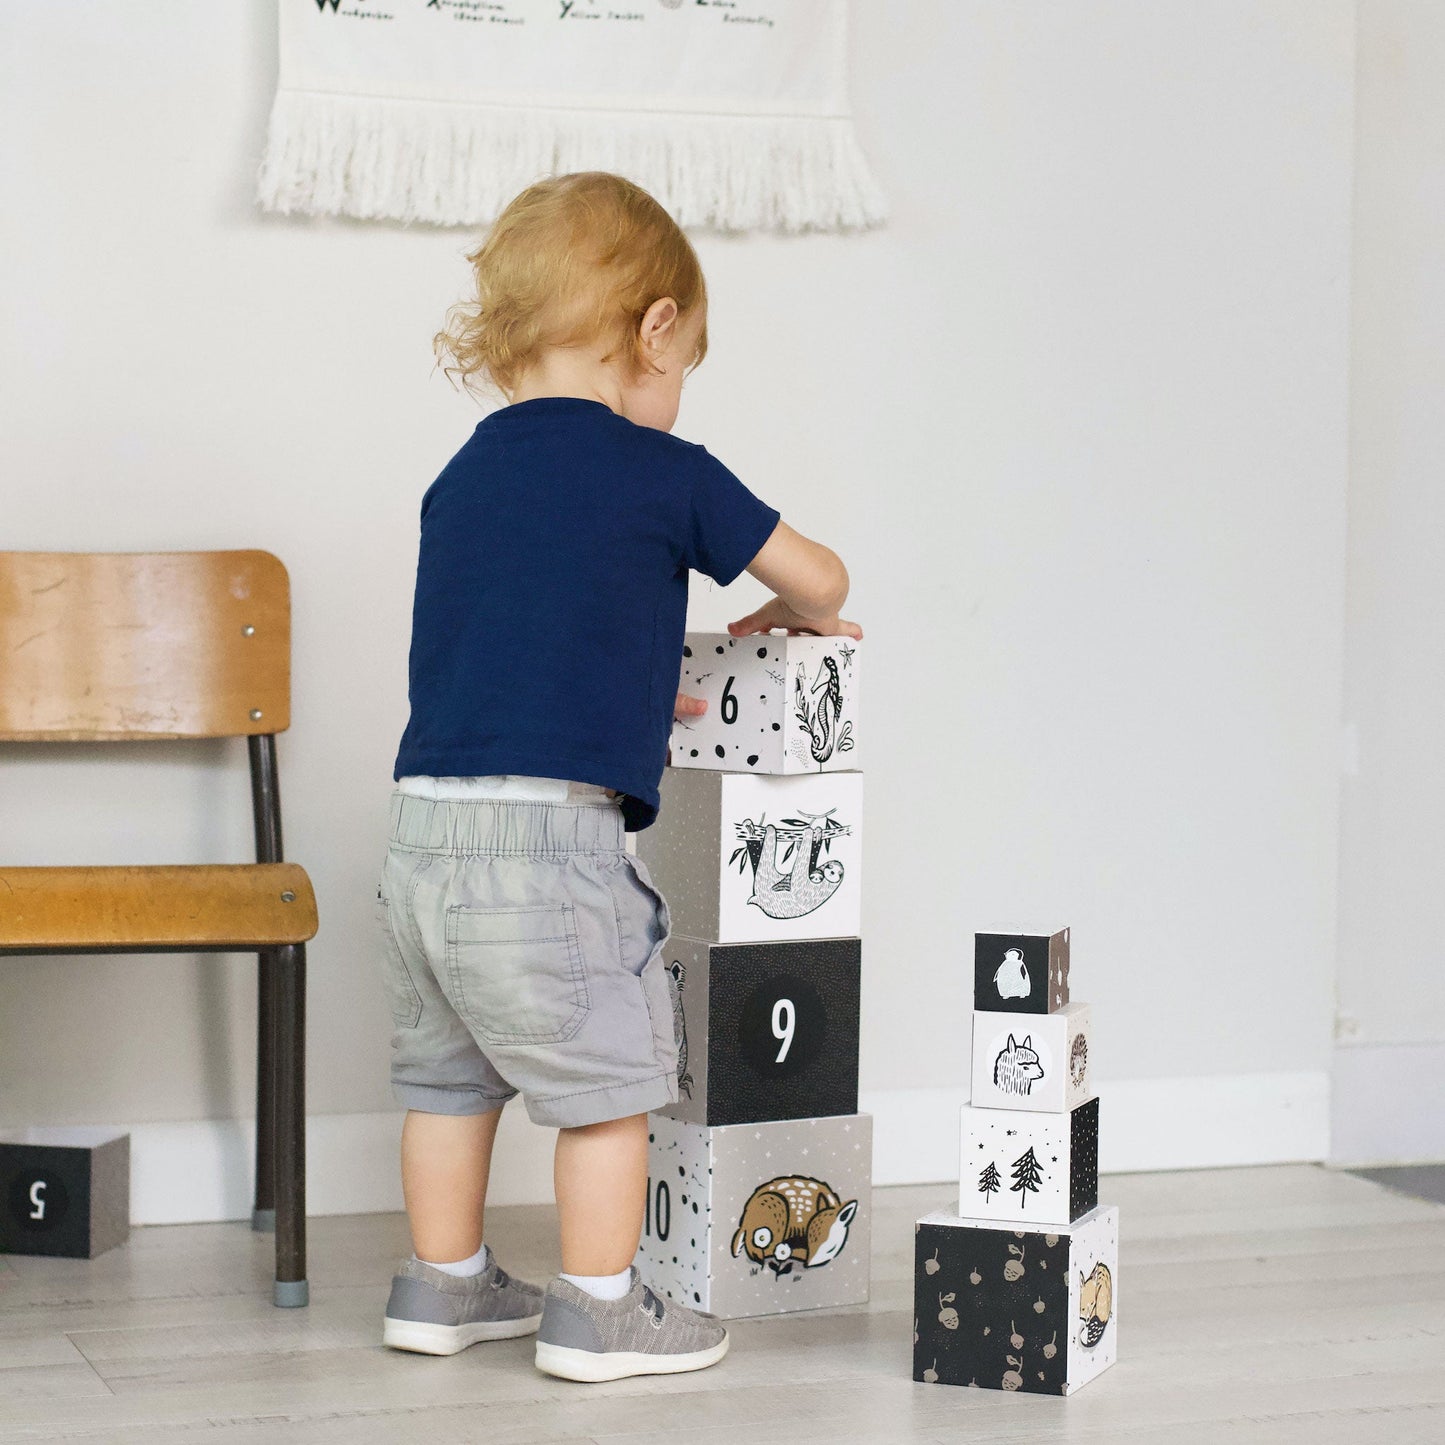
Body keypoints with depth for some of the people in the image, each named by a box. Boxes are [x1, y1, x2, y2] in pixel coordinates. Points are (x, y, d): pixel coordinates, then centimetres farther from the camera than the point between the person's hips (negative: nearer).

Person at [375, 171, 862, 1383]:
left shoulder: (463, 476, 14)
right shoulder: (659, 472, -5)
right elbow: (817, 576, 5)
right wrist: (794, 615, 27)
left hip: (426, 823, 7)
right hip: (550, 830, -7)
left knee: (450, 1066, 18)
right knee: (609, 1074, 6)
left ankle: (442, 1285, 29)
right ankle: (599, 1312, 12)